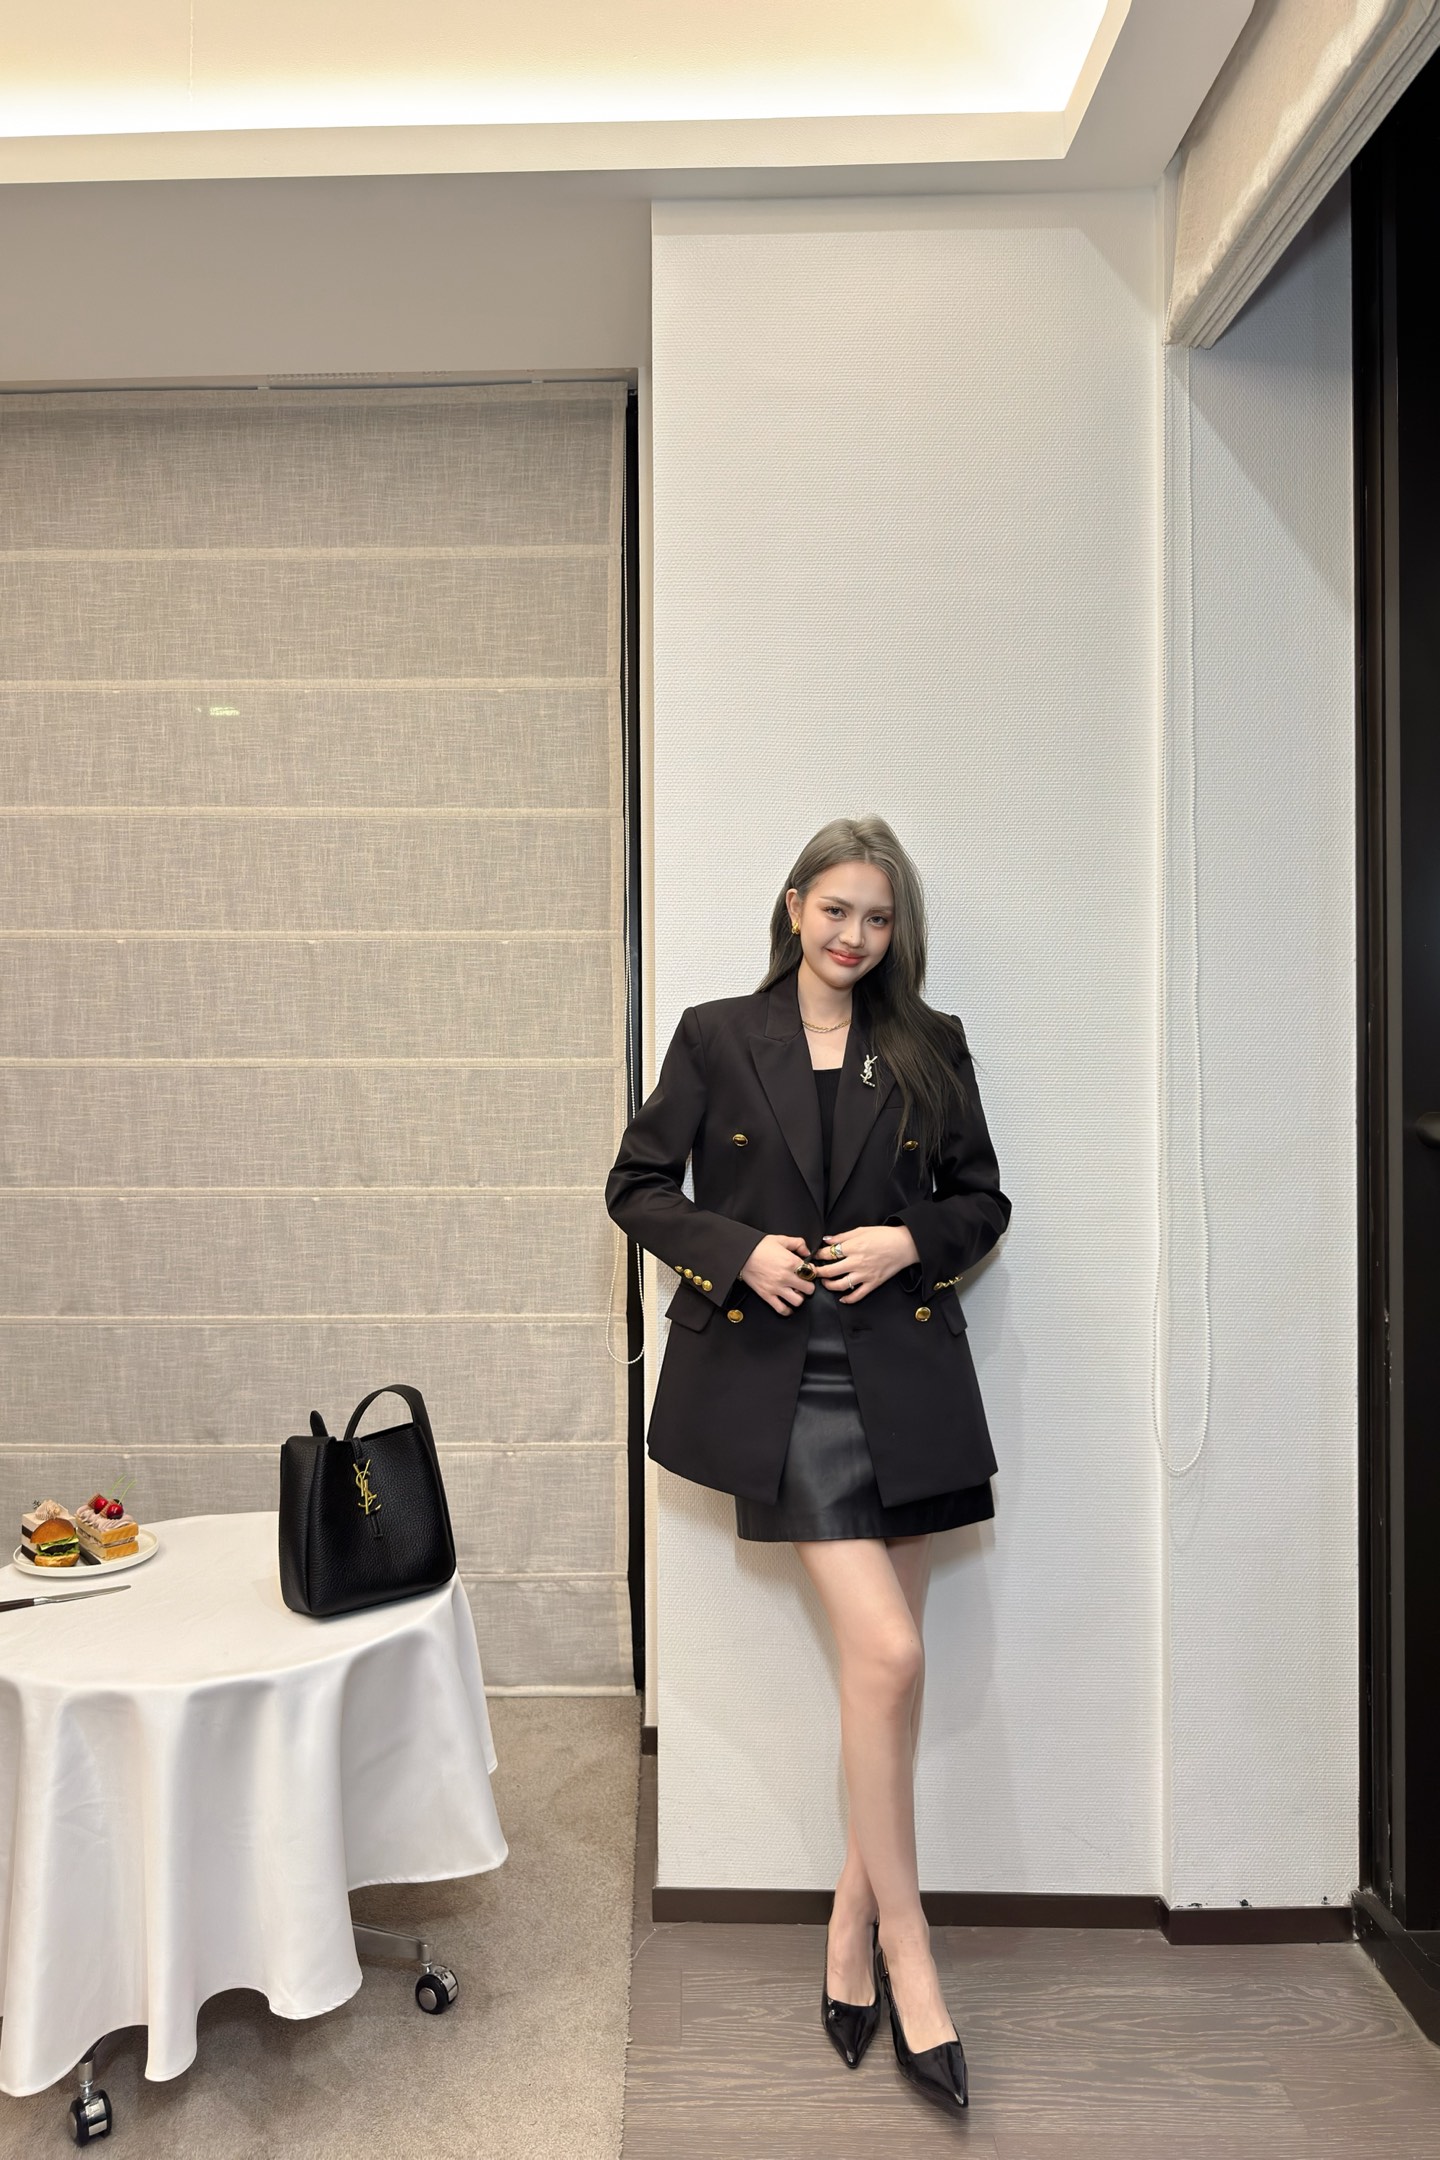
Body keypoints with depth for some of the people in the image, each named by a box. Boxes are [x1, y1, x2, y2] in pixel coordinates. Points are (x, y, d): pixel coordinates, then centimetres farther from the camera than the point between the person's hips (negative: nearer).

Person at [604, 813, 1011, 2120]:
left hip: (904, 1371, 3)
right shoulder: (717, 1037, 2)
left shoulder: (930, 1048, 9)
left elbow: (983, 1201, 13)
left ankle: (852, 1933, 27)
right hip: (780, 1375, -3)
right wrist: (736, 1249, -11)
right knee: (888, 1656, -10)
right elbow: (637, 1187, 5)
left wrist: (911, 1241, -7)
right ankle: (909, 1963, 9)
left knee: (886, 1670, 8)